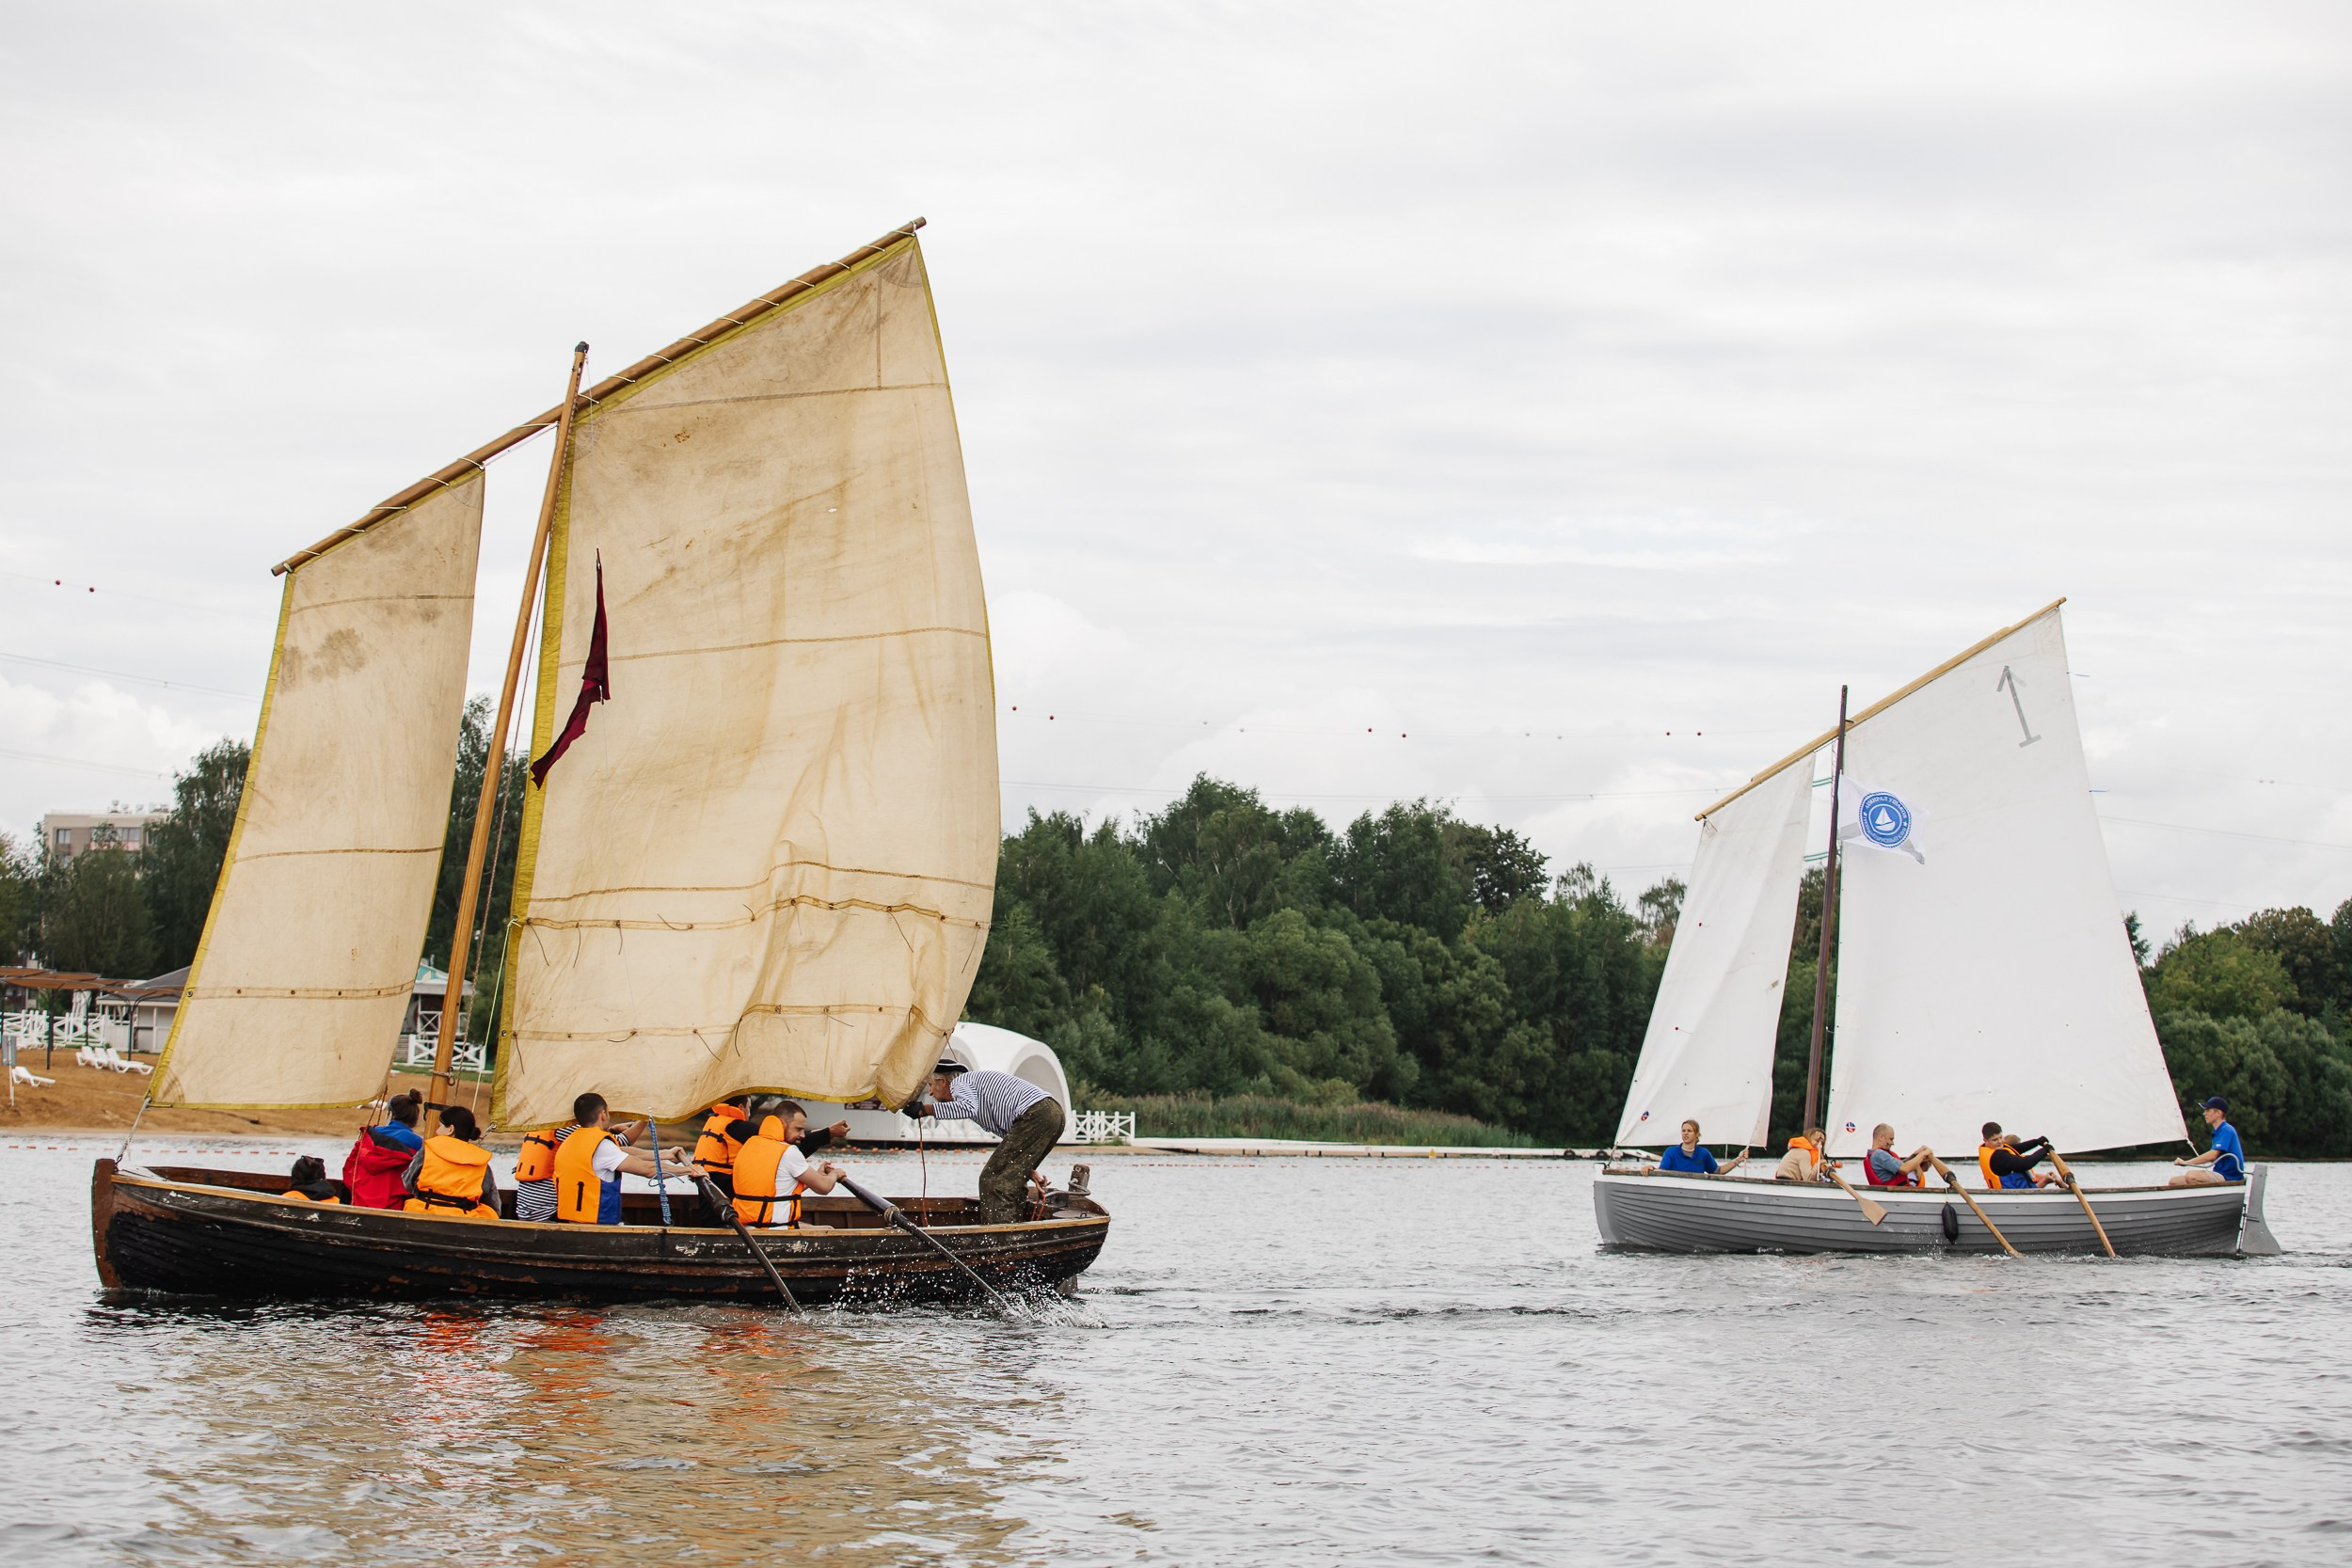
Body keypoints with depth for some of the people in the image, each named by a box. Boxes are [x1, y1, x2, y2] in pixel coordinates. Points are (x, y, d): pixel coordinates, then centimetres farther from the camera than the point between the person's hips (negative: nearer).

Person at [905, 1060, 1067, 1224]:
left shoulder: (959, 1083, 6)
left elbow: (969, 1108, -20)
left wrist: (924, 1109, -17)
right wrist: (1028, 1170, 20)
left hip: (1035, 1114, -10)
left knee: (993, 1180, -6)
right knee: (1008, 1181, 17)